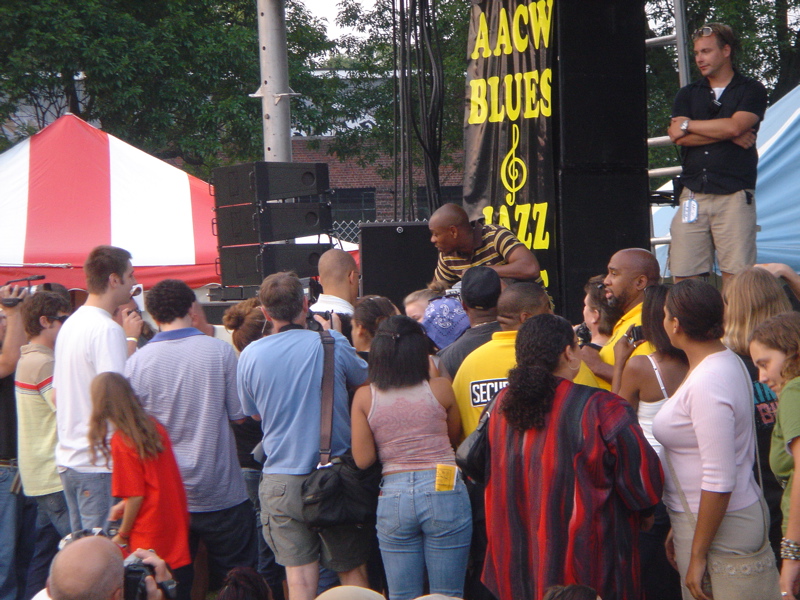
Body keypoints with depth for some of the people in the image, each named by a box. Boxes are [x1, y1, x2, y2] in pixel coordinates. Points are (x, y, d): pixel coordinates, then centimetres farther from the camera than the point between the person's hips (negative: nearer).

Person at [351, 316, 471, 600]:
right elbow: (455, 437, 10)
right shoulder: (440, 389, -2)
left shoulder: (365, 397, 0)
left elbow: (362, 459, -2)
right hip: (443, 490, -1)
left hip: (393, 494, 1)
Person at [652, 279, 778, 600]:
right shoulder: (727, 361, 8)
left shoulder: (707, 384, -22)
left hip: (720, 526, -9)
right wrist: (681, 528, 21)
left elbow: (720, 480, -25)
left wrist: (698, 555, -19)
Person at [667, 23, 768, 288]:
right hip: (693, 195, 3)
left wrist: (688, 124, 2)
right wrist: (730, 135, -4)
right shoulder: (687, 94, 19)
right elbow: (677, 136, 2)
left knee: (735, 274, -9)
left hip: (734, 196, -3)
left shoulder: (751, 90, 8)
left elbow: (735, 126, -10)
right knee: (684, 277, -5)